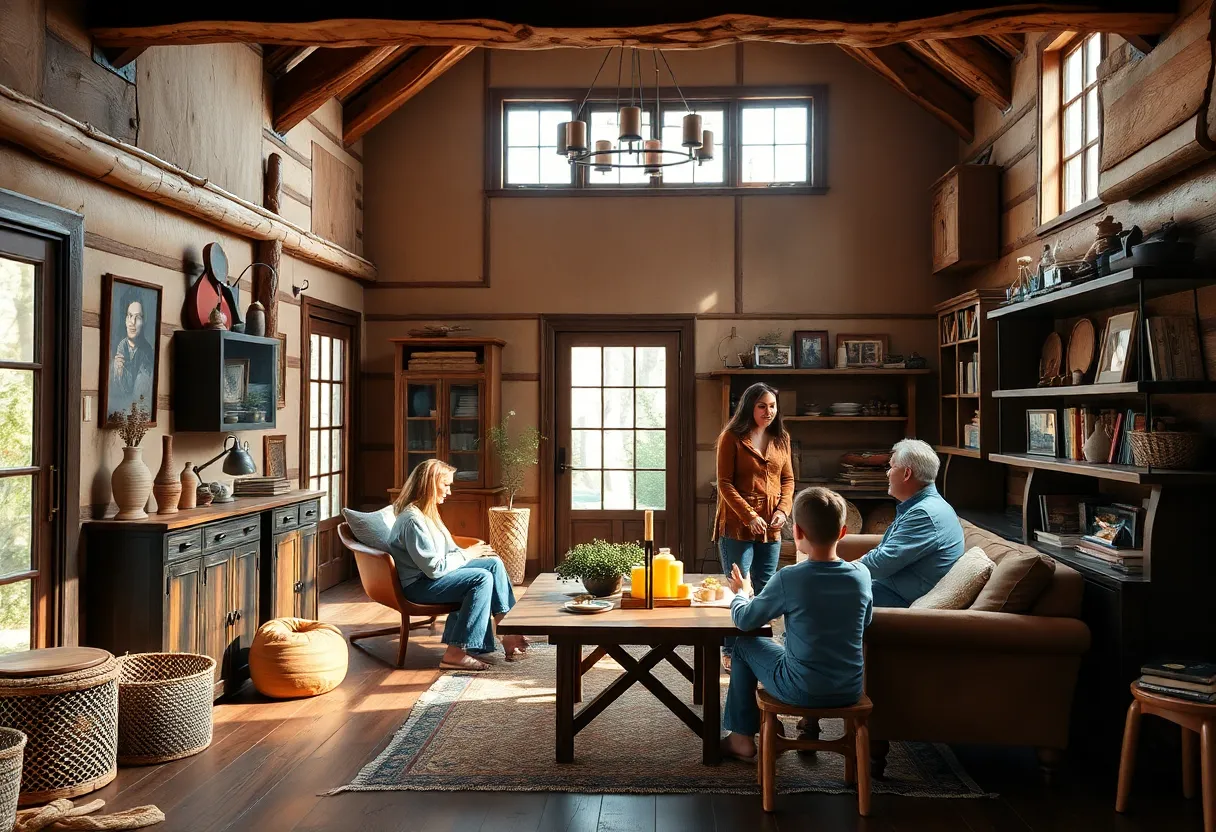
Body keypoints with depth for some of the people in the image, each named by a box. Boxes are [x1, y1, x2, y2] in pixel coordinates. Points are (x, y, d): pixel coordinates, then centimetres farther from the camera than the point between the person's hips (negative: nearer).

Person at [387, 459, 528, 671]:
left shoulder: (427, 512, 10)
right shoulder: (412, 519, -22)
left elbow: (447, 551, 14)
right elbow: (434, 568, -24)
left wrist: (470, 552, -3)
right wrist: (466, 554, -12)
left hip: (437, 572, 10)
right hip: (419, 584, -10)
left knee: (494, 563, -1)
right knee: (482, 578, -24)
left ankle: (508, 632, -3)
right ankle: (456, 654, -23)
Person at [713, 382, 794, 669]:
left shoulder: (781, 438, 10)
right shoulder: (732, 437, -6)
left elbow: (788, 479, 14)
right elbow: (725, 483, -9)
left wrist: (783, 510, -3)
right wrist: (749, 516, -16)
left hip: (771, 527, 5)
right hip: (737, 525, -5)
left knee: (765, 589, 10)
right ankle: (730, 651, 8)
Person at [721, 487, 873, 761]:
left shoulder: (788, 578, -19)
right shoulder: (861, 575, -8)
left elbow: (744, 620, -6)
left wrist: (741, 592, 15)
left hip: (802, 691, -4)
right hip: (850, 691, 4)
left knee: (743, 645, 20)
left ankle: (742, 737, 27)